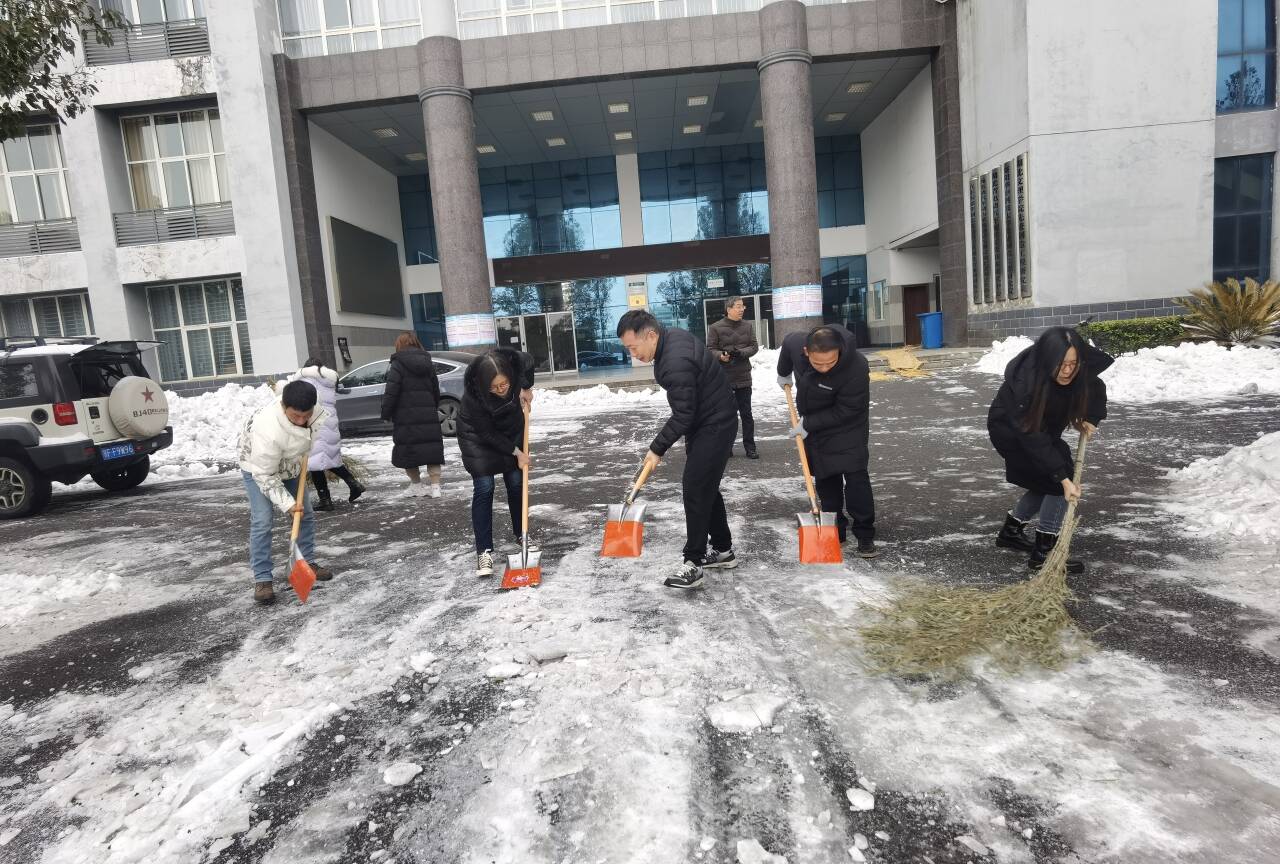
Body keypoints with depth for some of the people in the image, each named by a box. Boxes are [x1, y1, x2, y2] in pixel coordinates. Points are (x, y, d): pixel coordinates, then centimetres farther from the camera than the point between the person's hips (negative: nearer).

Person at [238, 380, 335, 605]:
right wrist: (286, 504, -30)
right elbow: (264, 475, -31)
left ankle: (308, 562, 24)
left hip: (290, 466, 6)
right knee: (261, 521, -16)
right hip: (259, 468, -6)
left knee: (305, 515, 8)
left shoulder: (315, 412, -26)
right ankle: (261, 579, -8)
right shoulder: (267, 430, -43)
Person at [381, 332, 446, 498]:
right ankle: (435, 486, 4)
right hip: (429, 416, 5)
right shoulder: (428, 363, 10)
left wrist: (386, 414, -5)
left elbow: (391, 392, -13)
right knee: (432, 449, 8)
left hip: (406, 417, -5)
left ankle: (417, 485, 15)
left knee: (408, 451, 8)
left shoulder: (398, 364, -7)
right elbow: (436, 390, 15)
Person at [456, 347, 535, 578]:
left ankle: (521, 533, 26)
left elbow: (529, 361, -3)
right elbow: (488, 434, -25)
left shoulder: (515, 364, -29)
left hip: (511, 431, 4)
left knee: (516, 482, 8)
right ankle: (484, 550, -5)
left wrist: (526, 388, -12)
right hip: (478, 437, -4)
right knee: (484, 488, -11)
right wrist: (516, 452, -19)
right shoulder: (473, 395, -36)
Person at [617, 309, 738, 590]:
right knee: (706, 487, 14)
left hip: (714, 426, -10)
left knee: (696, 489, -10)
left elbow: (682, 416, -25)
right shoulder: (672, 335, 2)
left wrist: (658, 448, -16)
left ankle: (694, 563, -5)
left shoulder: (676, 362, -30)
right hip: (705, 422, 10)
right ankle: (723, 550, 24)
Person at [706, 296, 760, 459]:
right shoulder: (715, 328, -5)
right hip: (723, 378, -2)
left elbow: (754, 346, 3)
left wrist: (741, 352, -17)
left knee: (746, 413, 6)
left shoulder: (748, 326, 6)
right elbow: (710, 350, -5)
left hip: (744, 377, 2)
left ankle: (750, 447, 13)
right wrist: (721, 356, -26)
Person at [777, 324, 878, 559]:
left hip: (847, 425, -4)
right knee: (824, 479, 9)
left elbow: (844, 412, -28)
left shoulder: (856, 368, -37)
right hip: (812, 424, 5)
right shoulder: (795, 343, -25)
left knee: (855, 476, -12)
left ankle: (865, 535, -2)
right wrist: (783, 373, 18)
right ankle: (836, 530, 20)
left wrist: (807, 425, -24)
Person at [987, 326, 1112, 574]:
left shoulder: (1081, 372, -20)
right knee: (1058, 482, -14)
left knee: (1049, 483, 9)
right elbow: (1032, 436, -36)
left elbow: (1096, 391, 5)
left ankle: (1011, 531, 27)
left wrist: (1090, 419, -12)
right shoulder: (1025, 381, -38)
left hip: (1045, 429, 7)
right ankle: (1043, 553, -7)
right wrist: (1063, 477, -37)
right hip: (1009, 430, -7)